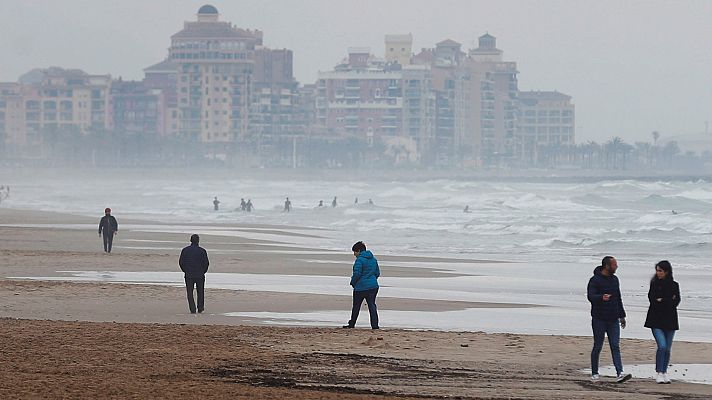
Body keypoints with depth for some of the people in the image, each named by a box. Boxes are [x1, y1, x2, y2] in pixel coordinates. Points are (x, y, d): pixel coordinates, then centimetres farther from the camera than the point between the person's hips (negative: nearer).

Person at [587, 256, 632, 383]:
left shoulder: (614, 279, 13)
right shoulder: (595, 280, -9)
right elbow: (591, 296, -22)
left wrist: (622, 315, 21)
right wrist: (601, 297, -43)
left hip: (613, 320, 5)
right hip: (599, 319, -5)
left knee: (615, 346, -3)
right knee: (598, 346, 2)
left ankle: (620, 373, -12)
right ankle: (594, 373, 13)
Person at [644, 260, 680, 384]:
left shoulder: (674, 285, 5)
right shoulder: (654, 284, 4)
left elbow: (676, 302, -6)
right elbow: (652, 299, -8)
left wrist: (661, 301, -10)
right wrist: (668, 301, -11)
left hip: (669, 321, 2)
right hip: (656, 321, -2)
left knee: (667, 349, 4)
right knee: (662, 346, -15)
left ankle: (664, 373, 15)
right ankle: (659, 373, -8)